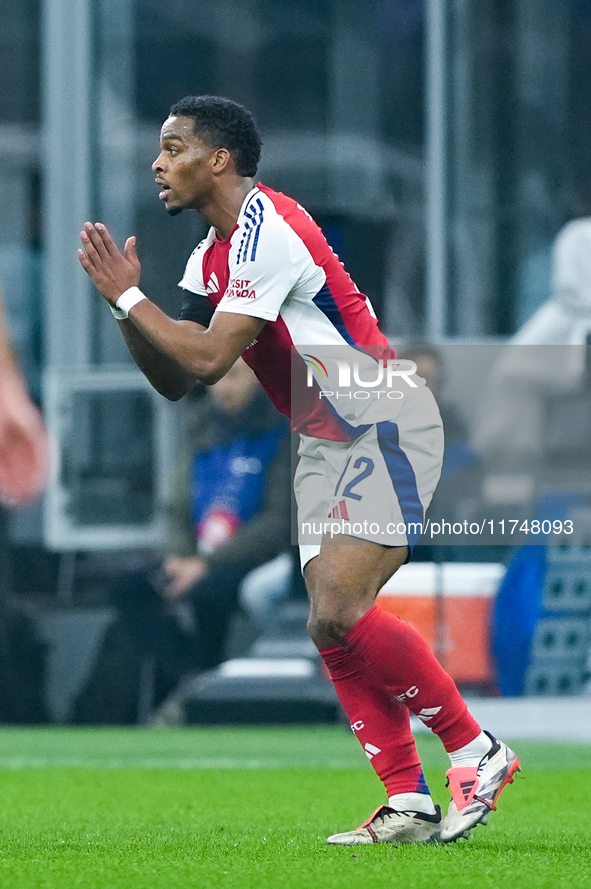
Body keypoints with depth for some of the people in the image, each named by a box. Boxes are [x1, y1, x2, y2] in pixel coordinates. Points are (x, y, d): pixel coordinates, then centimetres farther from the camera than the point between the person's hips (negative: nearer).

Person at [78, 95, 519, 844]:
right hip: (328, 442, 10)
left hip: (386, 426, -10)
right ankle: (408, 803, 1)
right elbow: (174, 380, 13)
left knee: (339, 614, -19)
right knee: (333, 629, 0)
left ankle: (476, 751, -8)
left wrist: (129, 297, -13)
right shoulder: (213, 254, 13)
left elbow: (208, 359, -23)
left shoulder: (267, 230, -17)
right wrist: (126, 303, 1)